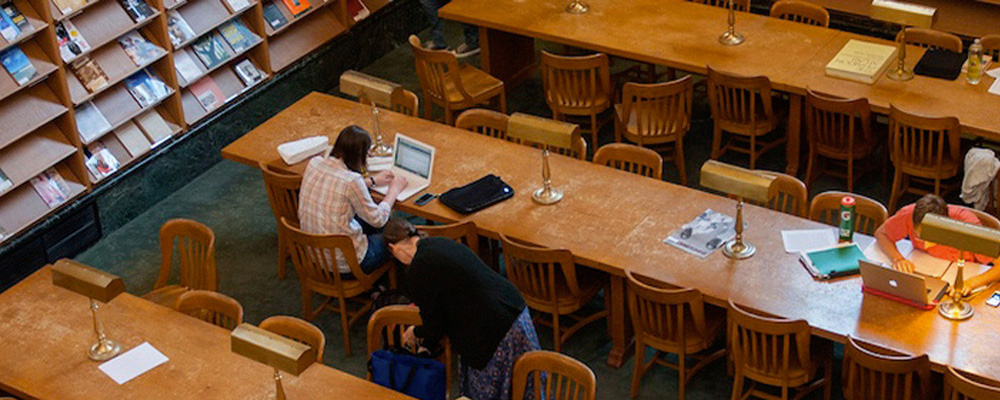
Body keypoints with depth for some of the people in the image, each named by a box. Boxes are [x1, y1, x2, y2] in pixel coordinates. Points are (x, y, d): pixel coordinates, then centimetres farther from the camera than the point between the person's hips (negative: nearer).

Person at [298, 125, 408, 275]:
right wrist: (394, 189, 3)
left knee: (365, 223, 31)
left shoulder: (314, 163, -6)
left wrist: (371, 181, 20)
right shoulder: (352, 180, -26)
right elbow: (377, 220, -12)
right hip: (342, 262, -7)